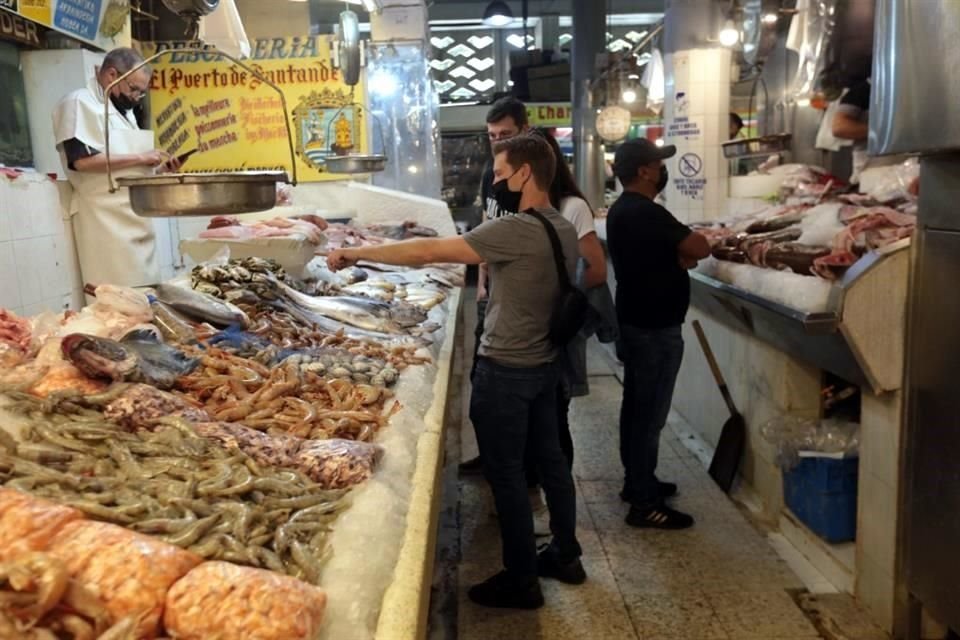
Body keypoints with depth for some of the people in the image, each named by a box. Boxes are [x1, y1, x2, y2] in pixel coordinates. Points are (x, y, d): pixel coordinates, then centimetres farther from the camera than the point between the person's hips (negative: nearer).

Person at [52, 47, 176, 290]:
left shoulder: (123, 110, 21)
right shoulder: (79, 103, -6)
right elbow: (82, 160, -19)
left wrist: (154, 161, 8)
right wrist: (140, 157, -14)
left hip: (135, 215, 9)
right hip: (105, 217, -9)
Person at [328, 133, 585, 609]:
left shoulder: (514, 231, -23)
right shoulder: (564, 230, 4)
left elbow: (426, 252, -23)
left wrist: (356, 254, -15)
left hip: (505, 371, -9)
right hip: (544, 364, 9)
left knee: (506, 473, 4)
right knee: (550, 459, 19)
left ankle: (520, 580, 17)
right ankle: (565, 555, 34)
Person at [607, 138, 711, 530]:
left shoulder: (622, 210, 10)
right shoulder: (646, 213, -22)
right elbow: (700, 249, -20)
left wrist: (678, 254, -2)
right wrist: (687, 247, 1)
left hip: (635, 321, 10)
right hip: (654, 328, -10)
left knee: (636, 407, 18)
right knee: (650, 414, -3)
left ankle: (636, 481, 31)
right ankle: (644, 504, 6)